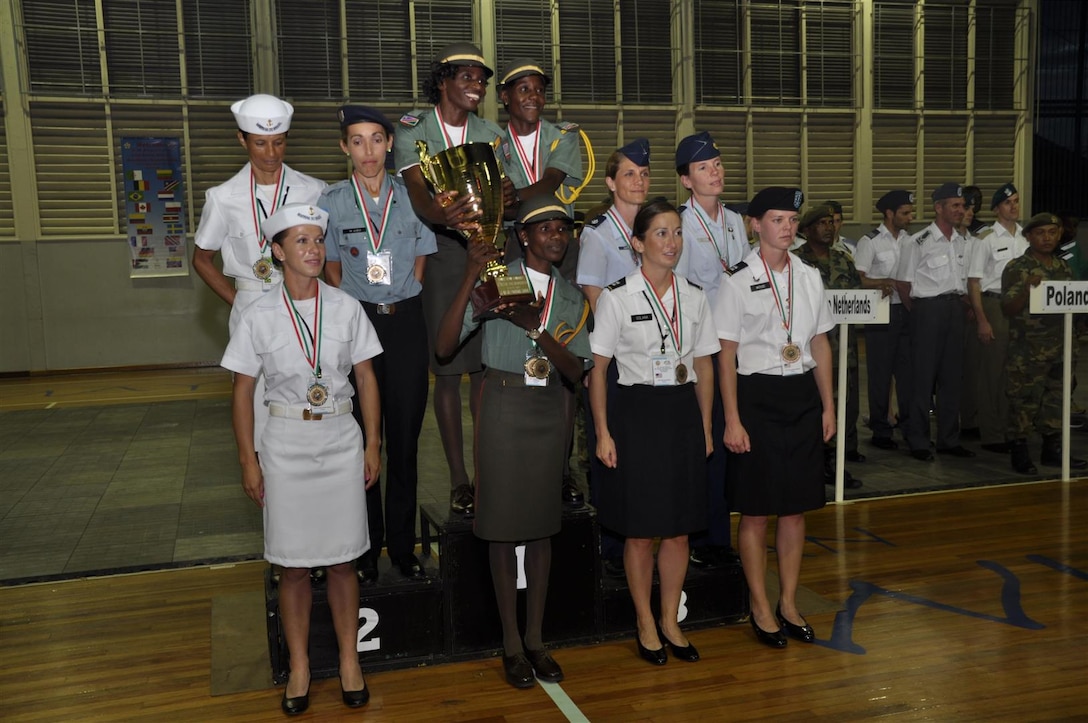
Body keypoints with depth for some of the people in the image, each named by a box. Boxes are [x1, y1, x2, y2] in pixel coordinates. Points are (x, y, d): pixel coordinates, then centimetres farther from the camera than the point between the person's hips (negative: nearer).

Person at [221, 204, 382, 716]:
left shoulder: (346, 308, -2)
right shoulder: (258, 317, -5)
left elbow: (366, 377, 3)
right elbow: (243, 391, -1)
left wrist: (373, 444, 1)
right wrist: (248, 459, -3)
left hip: (341, 439, 1)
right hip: (285, 443, -1)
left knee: (342, 558, 9)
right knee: (293, 563, 8)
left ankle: (349, 660, 24)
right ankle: (299, 667, 24)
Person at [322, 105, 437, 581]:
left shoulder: (412, 197, 4)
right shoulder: (331, 202, 3)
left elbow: (421, 265, 10)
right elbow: (331, 270, 9)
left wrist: (399, 304, 1)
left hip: (405, 322, 1)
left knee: (406, 434, 5)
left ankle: (402, 545, 18)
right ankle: (366, 548, 15)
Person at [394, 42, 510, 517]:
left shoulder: (489, 134, 13)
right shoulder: (413, 129, 1)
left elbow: (500, 191, 3)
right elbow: (417, 193, -14)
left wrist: (507, 197, -22)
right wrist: (445, 216, -36)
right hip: (437, 251, -3)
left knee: (485, 367, 4)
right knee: (447, 370, 0)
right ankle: (458, 480, 8)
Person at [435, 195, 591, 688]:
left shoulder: (572, 297, 8)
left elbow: (575, 371, -3)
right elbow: (445, 346, -14)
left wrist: (536, 328, -18)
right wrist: (469, 280, -23)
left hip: (548, 411, 4)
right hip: (503, 407, -4)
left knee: (542, 522, 9)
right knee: (502, 522, 1)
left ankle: (536, 638, 21)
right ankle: (511, 642, 15)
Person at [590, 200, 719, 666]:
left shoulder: (694, 297, 6)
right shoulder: (617, 297, -6)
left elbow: (704, 367, 11)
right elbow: (597, 369, -4)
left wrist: (705, 428, 8)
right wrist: (603, 433, -8)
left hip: (683, 412, 4)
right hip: (635, 412, -4)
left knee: (679, 530, 10)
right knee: (640, 531, 4)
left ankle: (670, 621, 27)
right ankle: (645, 624, 23)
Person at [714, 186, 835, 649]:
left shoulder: (809, 277, 8)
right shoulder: (739, 282, -6)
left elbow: (821, 344, 13)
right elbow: (726, 354, -7)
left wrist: (828, 405, 9)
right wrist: (732, 419, -11)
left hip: (803, 394, 5)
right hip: (757, 394, -4)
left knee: (796, 506, 11)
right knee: (756, 510, 4)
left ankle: (789, 602, 26)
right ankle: (760, 608, 19)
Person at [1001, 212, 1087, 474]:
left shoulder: (1064, 267, 14)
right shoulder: (1016, 268, -5)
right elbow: (1008, 309, -9)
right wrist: (1026, 289, -24)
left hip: (1059, 346, 6)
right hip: (1028, 350, -6)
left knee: (1056, 397, 11)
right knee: (1024, 399, -4)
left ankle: (1052, 450, 22)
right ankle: (1020, 453, 5)